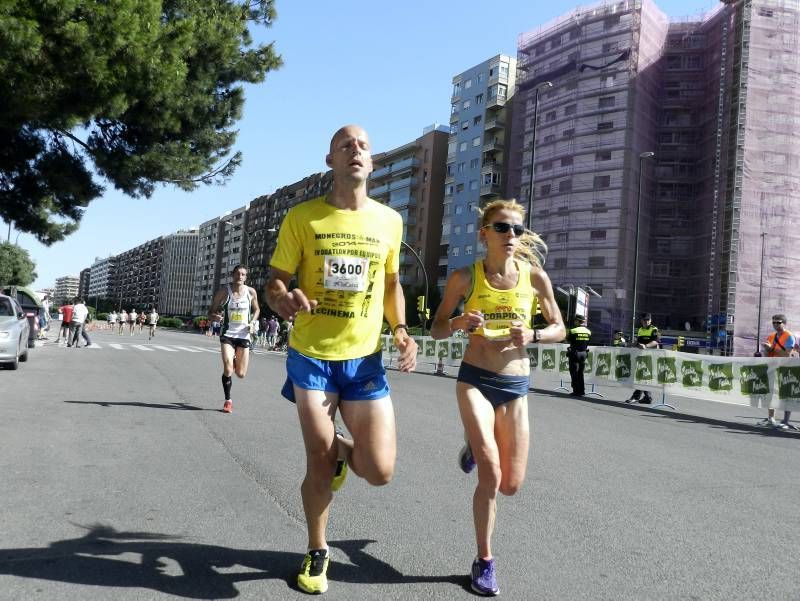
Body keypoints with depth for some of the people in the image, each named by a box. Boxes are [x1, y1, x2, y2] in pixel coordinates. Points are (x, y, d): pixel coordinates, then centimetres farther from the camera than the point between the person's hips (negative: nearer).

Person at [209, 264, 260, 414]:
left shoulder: (251, 292, -3)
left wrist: (252, 323, -3)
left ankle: (235, 361, 43)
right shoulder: (224, 291, -8)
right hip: (227, 334, -2)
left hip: (243, 335, 2)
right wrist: (215, 317, -25)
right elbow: (211, 311, -2)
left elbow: (256, 309, 15)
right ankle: (228, 400, 3)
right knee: (228, 369, -16)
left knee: (241, 374, 6)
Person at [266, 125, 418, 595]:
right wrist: (285, 301, -24)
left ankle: (343, 449, 35)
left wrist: (401, 329, -1)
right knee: (319, 463, 4)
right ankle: (317, 552, 31)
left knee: (380, 471, -2)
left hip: (365, 359, 2)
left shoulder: (389, 220, 3)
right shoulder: (302, 216, -4)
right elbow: (275, 282, 0)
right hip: (311, 356, -2)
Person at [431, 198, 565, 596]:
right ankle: (484, 561, 10)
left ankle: (475, 446, 42)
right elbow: (437, 329, 3)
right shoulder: (465, 277, -5)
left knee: (511, 485, 8)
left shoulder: (535, 276, -2)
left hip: (515, 386, 3)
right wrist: (459, 323, -20)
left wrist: (531, 335, -14)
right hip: (474, 379, -2)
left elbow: (559, 330, 7)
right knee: (490, 474, -13)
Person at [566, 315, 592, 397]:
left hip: (574, 354, -5)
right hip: (584, 353, 5)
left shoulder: (573, 331, -13)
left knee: (574, 373, 2)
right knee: (581, 373, 15)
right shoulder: (588, 331, 2)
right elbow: (588, 342, 8)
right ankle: (582, 390, 16)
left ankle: (576, 391, 1)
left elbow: (567, 339, -2)